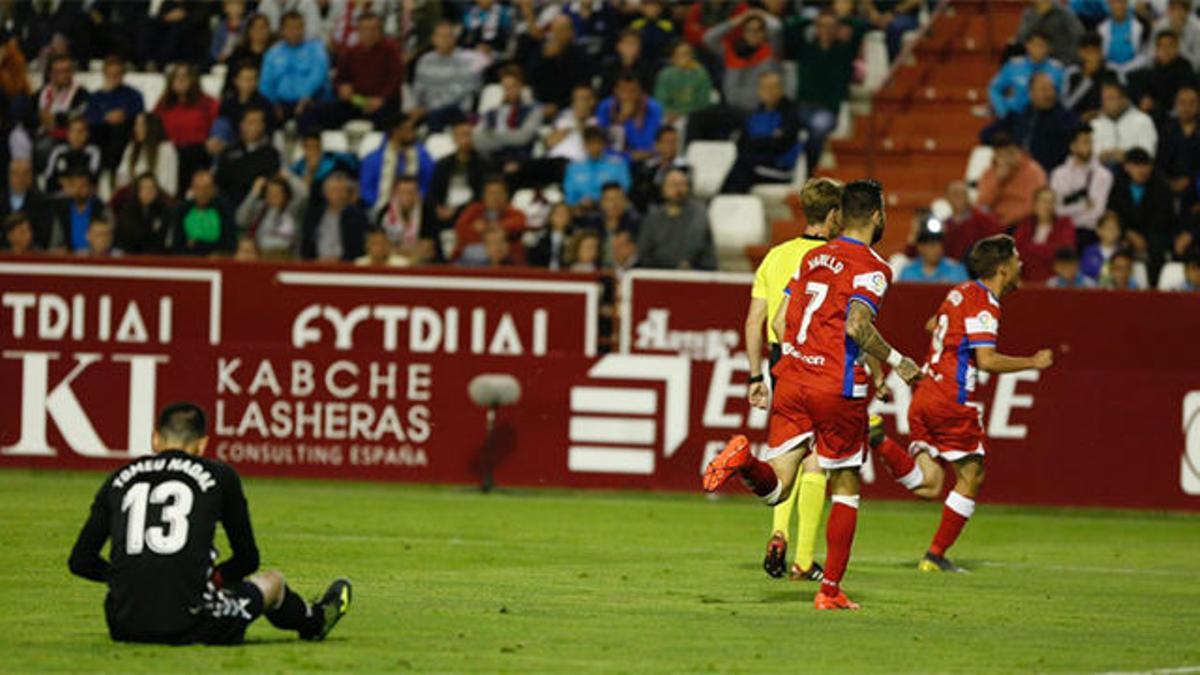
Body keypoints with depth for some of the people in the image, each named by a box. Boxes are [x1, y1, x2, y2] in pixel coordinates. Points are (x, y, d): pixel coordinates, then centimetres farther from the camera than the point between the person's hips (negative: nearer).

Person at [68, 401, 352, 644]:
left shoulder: (119, 479, 11)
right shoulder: (220, 476, 5)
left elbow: (80, 562, 11)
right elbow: (248, 559, 12)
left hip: (124, 627, 2)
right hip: (191, 627, -2)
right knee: (272, 581, 26)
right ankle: (315, 621, 58)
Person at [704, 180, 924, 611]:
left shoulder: (812, 258, 14)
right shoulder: (872, 268, -6)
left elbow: (780, 322, 15)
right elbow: (857, 325, -21)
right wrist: (896, 362, -8)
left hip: (792, 380, 5)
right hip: (837, 390, -5)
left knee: (775, 488, 0)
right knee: (846, 490, 11)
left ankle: (743, 459, -32)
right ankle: (830, 590, 11)